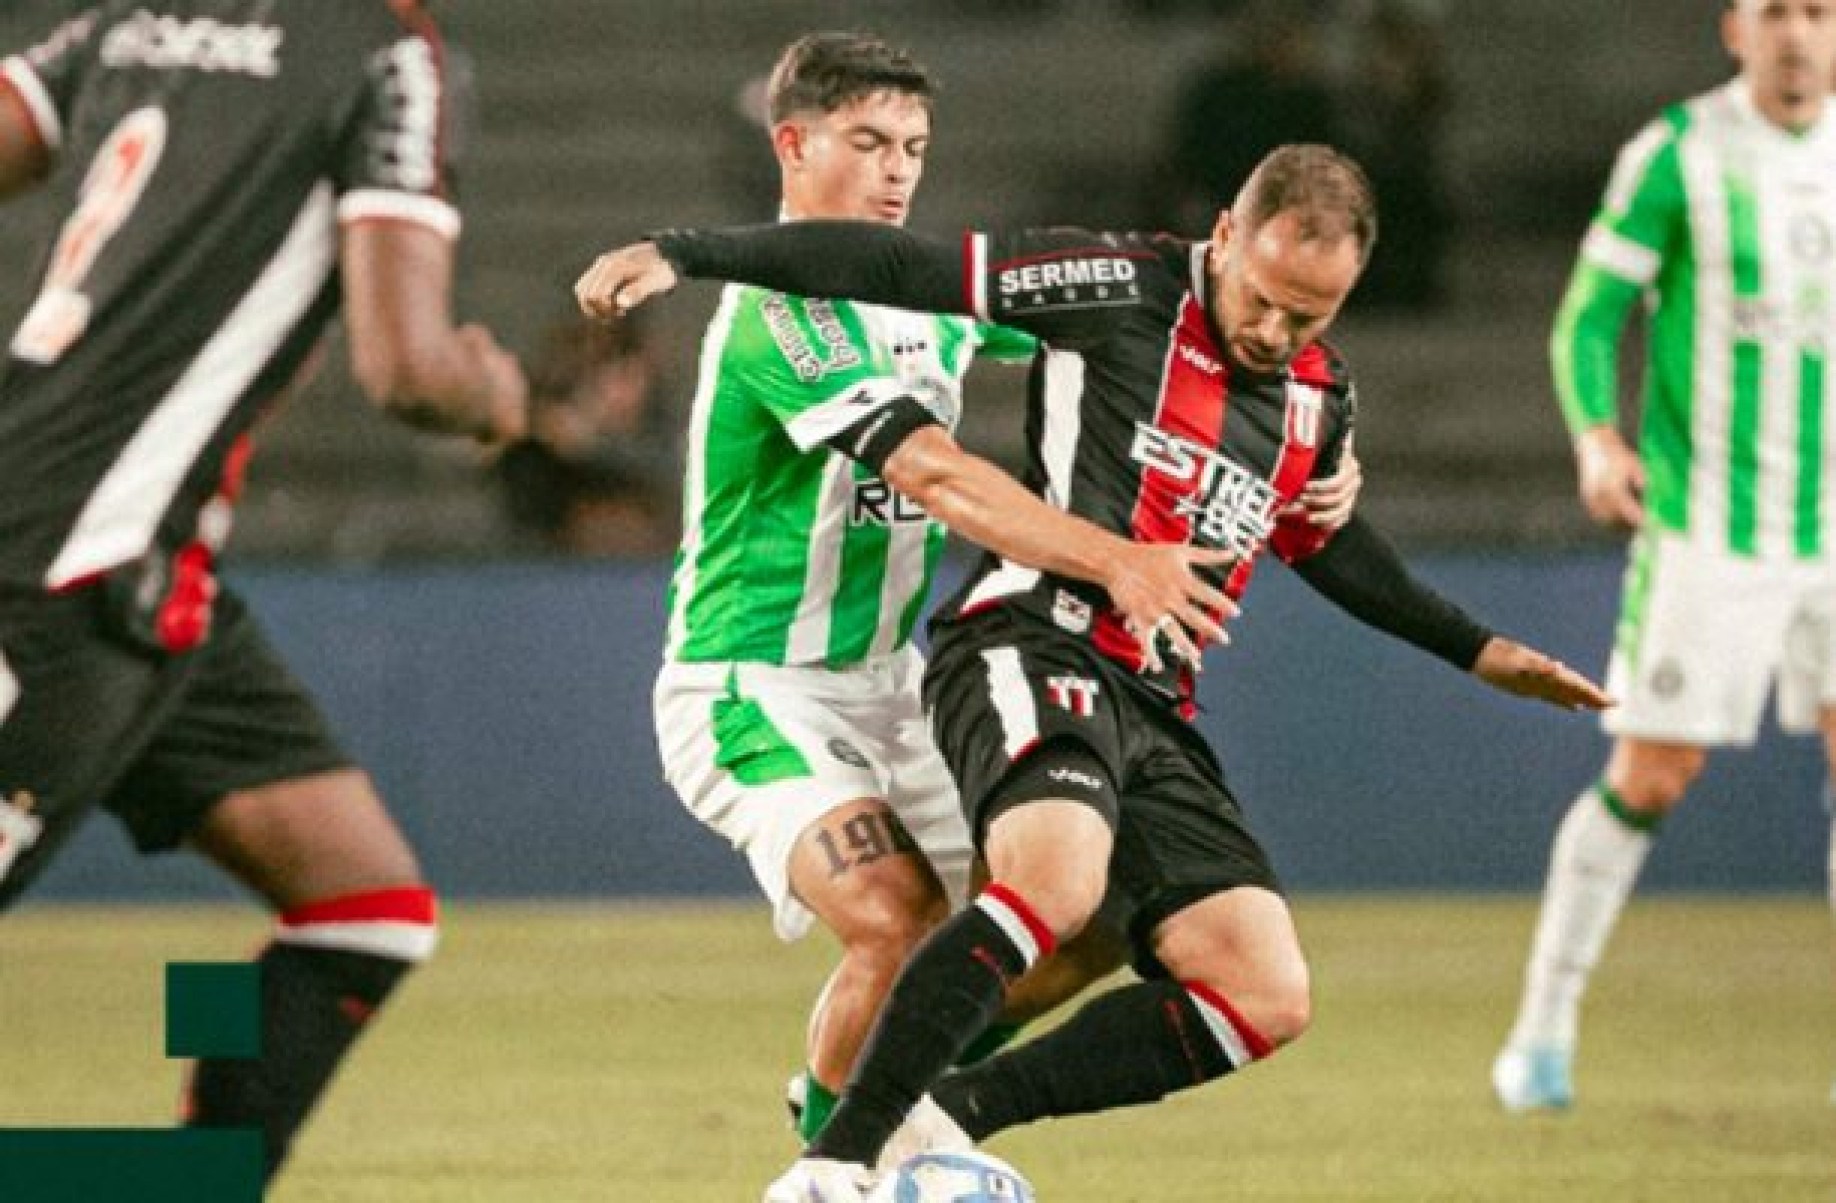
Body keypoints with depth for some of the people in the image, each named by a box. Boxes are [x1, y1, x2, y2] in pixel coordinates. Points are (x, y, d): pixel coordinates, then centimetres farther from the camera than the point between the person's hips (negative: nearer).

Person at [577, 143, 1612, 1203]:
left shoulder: (1320, 398, 15)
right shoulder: (1126, 287, -5)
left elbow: (1327, 544, 34)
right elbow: (899, 268, -7)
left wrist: (1477, 651, 35)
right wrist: (685, 255, -11)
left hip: (1153, 706, 8)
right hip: (1032, 648, -7)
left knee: (1267, 1000, -6)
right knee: (1058, 883, -37)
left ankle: (946, 1115, -4)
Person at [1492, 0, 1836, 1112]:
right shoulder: (1677, 153, -8)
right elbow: (1587, 321, -7)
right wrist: (1597, 440, -24)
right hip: (1707, 522, -4)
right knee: (1650, 781, -2)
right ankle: (1545, 1028, 14)